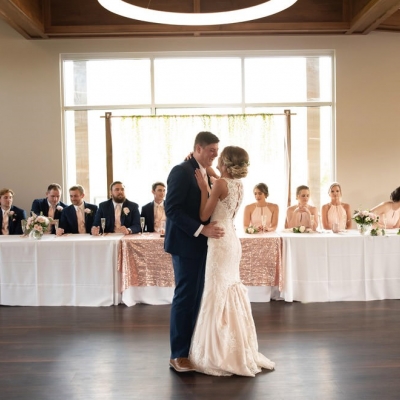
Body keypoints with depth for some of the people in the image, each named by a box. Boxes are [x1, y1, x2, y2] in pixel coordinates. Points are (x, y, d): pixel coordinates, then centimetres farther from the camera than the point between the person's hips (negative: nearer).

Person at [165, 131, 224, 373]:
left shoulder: (206, 174, 13)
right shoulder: (182, 171, -13)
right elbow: (172, 209, -20)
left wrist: (210, 229, 2)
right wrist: (201, 229, -23)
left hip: (202, 244, 8)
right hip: (186, 244, -8)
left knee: (197, 297, 11)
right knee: (185, 297, -3)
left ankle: (192, 348, 22)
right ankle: (178, 354, 8)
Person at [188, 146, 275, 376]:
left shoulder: (221, 183, -16)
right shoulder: (238, 185, 8)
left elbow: (204, 215, -13)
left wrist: (203, 188, -10)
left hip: (221, 242, -9)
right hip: (231, 241, 9)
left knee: (217, 294, -1)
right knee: (231, 293, 15)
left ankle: (220, 356, 7)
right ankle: (239, 352, 25)